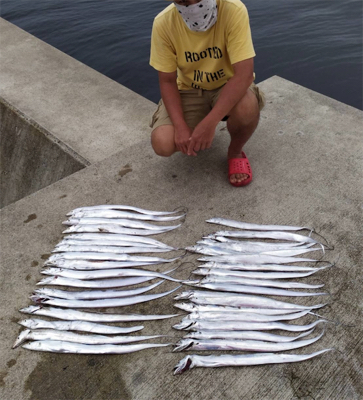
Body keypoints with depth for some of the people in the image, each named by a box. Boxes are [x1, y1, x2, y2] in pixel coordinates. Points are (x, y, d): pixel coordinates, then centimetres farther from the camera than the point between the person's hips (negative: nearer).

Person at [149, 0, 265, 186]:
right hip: (189, 90, 2)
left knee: (247, 107, -38)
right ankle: (197, 134, 15)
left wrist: (209, 123, -38)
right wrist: (181, 126, -25)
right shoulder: (163, 23, -18)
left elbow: (244, 74, -31)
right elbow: (167, 81, -11)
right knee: (163, 144, -22)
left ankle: (235, 151, -2)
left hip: (229, 86, -1)